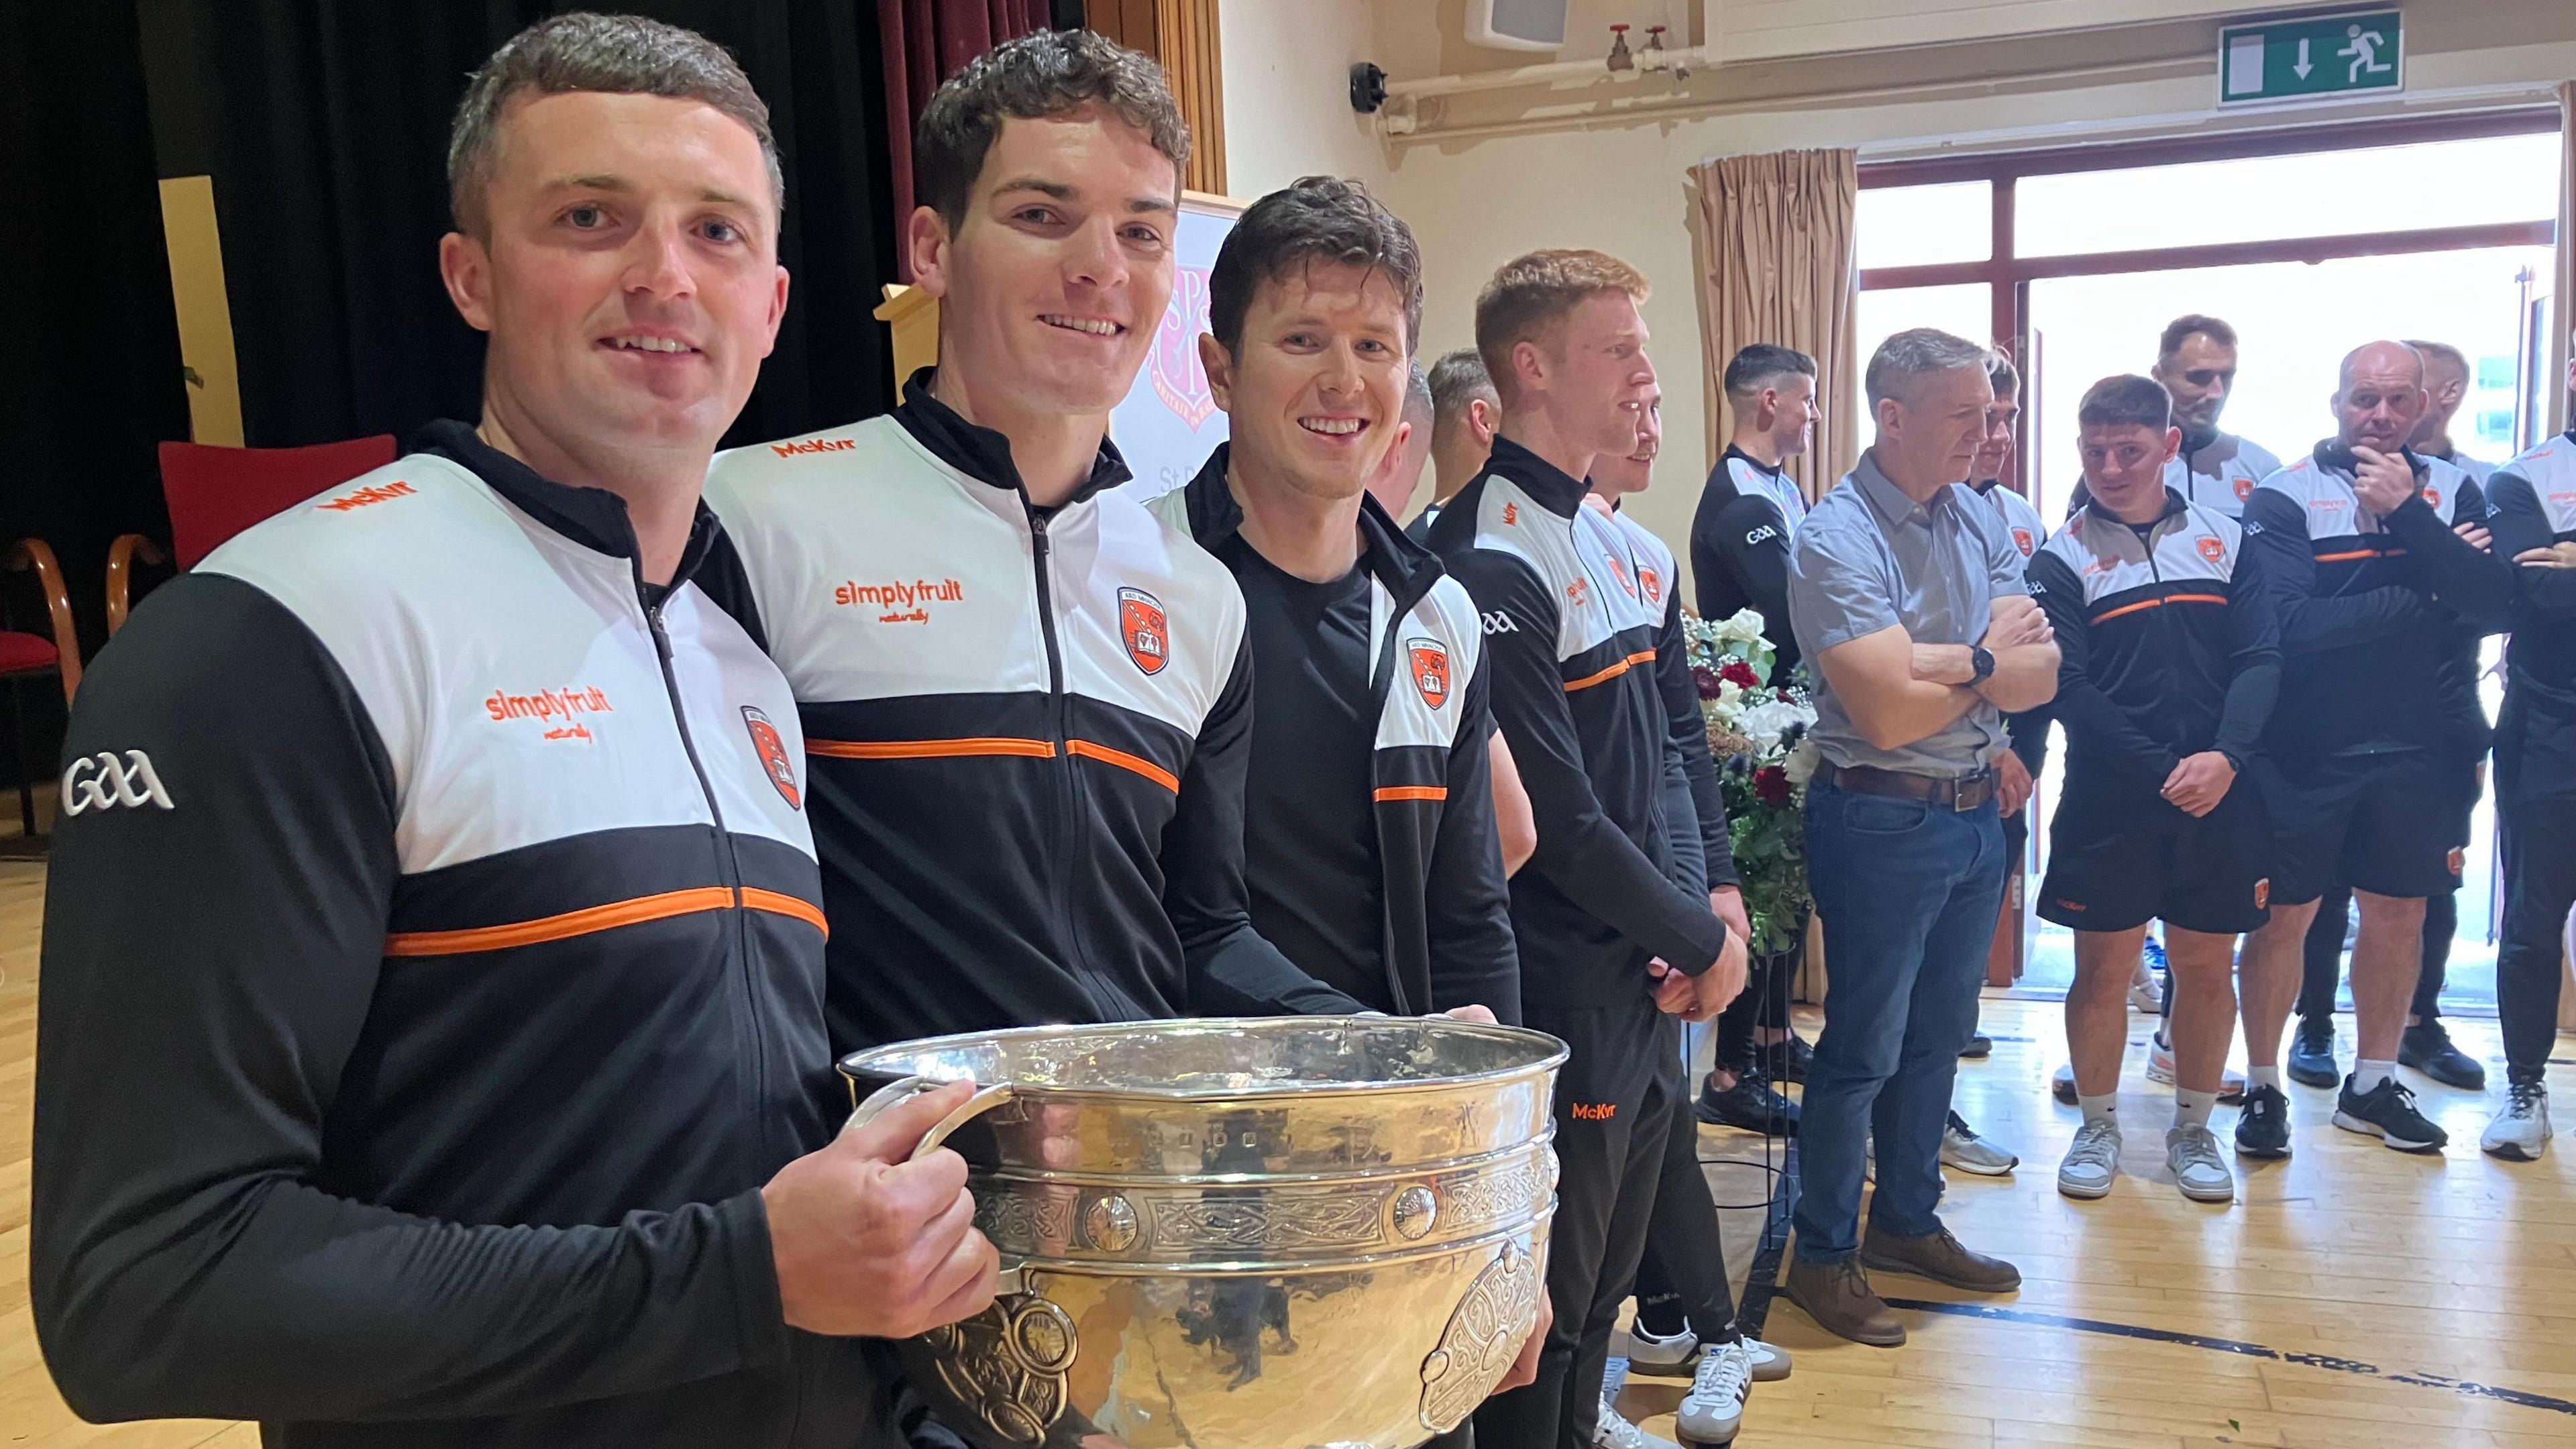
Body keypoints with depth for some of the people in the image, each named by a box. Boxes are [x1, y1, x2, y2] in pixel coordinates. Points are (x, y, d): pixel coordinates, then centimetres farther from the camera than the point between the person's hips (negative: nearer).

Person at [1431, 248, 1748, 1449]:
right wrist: (1699, 941, -10)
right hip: (1561, 995, -9)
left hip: (1643, 984, 9)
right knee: (1548, 1290, 5)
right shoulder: (1491, 562, -19)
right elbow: (1557, 815, -21)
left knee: (1613, 1252, 23)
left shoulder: (1602, 542, 11)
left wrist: (1676, 936, 3)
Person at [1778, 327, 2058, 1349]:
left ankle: (1908, 1222, 36)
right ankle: (1824, 1254, 20)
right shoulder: (1836, 540, -17)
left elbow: (2038, 676, -3)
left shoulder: (1977, 519, 6)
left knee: (1938, 1034, 19)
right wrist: (1987, 662, -8)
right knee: (1864, 1049, 4)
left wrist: (1937, 661, -21)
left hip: (1977, 813, 7)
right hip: (1884, 821, -7)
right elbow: (1888, 714, -24)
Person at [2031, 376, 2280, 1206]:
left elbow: (2261, 659, 0)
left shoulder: (2225, 540, 6)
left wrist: (2225, 757, -16)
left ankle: (2192, 1130, 27)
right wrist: (2160, 771, -16)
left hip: (2220, 796, 2)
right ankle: (2098, 1127, 23)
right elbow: (2068, 690, -8)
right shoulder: (2063, 560, -1)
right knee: (2103, 968, 5)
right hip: (2110, 801, -2)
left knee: (2207, 967, 10)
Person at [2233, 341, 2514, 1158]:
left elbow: (2495, 604, -12)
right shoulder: (2285, 498, -7)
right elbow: (2290, 623, -20)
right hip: (2306, 752, -3)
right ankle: (2264, 1088, 17)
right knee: (2284, 917, 3)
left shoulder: (2453, 492, 3)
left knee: (2399, 915, 12)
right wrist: (2424, 600, -15)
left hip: (2415, 751, 4)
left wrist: (2407, 514, -18)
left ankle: (2372, 1086, 28)